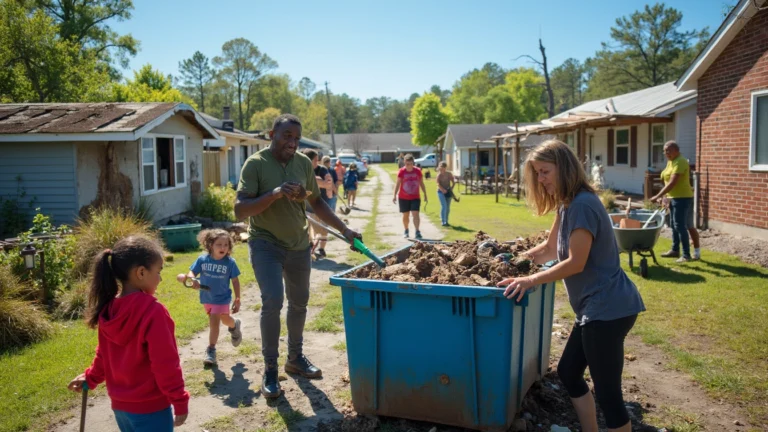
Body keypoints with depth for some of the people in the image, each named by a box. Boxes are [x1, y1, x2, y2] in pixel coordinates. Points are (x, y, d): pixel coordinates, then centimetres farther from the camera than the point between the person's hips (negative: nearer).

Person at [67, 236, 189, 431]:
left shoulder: (108, 309, -1)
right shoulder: (153, 311, -24)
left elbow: (104, 354, 12)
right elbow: (165, 364, -22)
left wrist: (90, 377, 30)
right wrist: (180, 401, -13)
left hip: (120, 405, 7)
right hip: (150, 408, -7)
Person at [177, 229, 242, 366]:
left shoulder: (230, 262, -19)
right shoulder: (202, 259, -14)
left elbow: (235, 281, -10)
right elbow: (192, 272, -11)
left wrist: (237, 299, -8)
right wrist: (192, 279, -35)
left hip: (221, 298, -4)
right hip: (206, 297, 4)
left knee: (214, 322, -9)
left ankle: (211, 350, 8)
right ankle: (234, 325, 56)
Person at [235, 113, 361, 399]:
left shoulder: (304, 163, 0)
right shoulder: (255, 164, -13)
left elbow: (316, 202, 11)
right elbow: (240, 210, -18)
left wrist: (344, 229, 3)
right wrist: (274, 194, -30)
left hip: (299, 244, 5)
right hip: (265, 243, -5)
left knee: (299, 303, 13)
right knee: (273, 302, -16)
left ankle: (295, 358, 32)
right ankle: (270, 369, 0)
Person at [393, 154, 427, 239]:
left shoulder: (418, 171, -3)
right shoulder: (401, 171, -8)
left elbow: (421, 183, 6)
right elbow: (398, 184, -5)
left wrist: (425, 195, 8)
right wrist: (395, 195, -11)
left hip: (415, 197, 0)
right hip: (403, 198, 0)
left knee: (415, 214, -13)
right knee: (405, 215, 10)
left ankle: (417, 232, -15)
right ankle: (406, 231, 28)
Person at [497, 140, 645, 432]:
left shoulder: (582, 205, -19)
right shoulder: (567, 205, 13)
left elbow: (575, 263, -22)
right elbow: (550, 249, 21)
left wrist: (530, 280, -18)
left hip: (608, 308, -11)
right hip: (596, 307, 11)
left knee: (607, 392, -3)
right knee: (568, 371, 19)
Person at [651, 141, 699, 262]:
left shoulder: (680, 162, -19)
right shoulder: (670, 162, 12)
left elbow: (672, 183, -27)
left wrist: (658, 196, -27)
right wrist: (663, 196, 13)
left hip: (683, 198, -10)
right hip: (674, 198, 10)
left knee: (680, 226, -10)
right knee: (675, 225, 16)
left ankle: (686, 255, -6)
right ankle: (675, 250, 26)